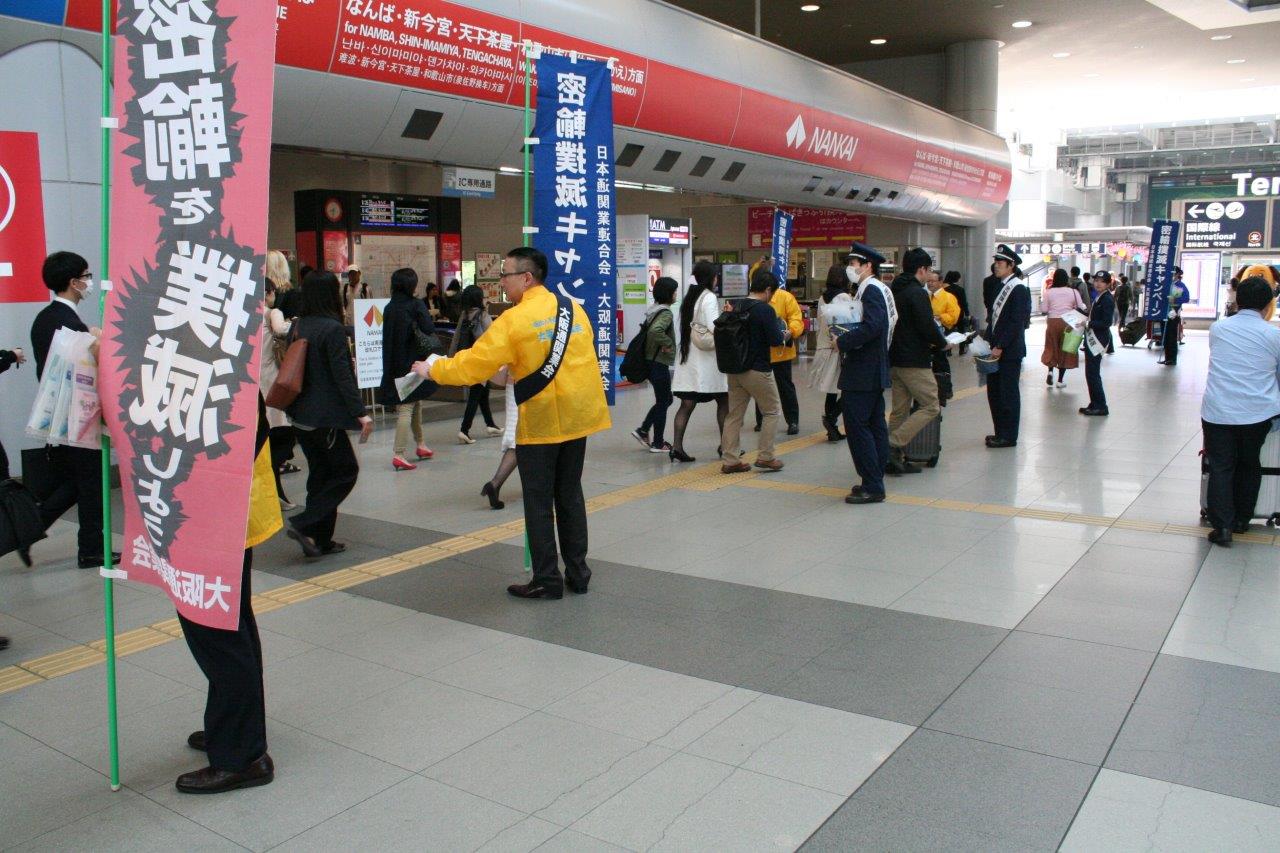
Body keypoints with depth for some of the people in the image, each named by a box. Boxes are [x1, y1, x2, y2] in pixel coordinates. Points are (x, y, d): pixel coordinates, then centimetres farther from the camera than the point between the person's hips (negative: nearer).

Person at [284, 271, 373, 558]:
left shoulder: (298, 326, 9)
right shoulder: (332, 328, -15)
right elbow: (342, 376, -19)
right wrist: (361, 413, -19)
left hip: (300, 415, 8)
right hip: (325, 416, -8)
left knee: (320, 474, 15)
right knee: (346, 470, 4)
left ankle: (319, 540, 17)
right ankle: (303, 524, -5)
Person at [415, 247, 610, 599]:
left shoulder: (514, 320, -13)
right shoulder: (574, 309, 5)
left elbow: (474, 363, -12)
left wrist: (433, 368, 4)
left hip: (540, 422, -6)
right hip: (577, 417, 6)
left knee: (539, 503, 6)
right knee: (570, 495, 16)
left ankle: (547, 580, 11)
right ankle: (577, 573, 22)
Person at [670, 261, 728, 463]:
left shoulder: (690, 296, 12)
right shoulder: (709, 297, -10)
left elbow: (686, 326, 10)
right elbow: (714, 326, -20)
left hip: (688, 356, 6)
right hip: (708, 358, -6)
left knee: (687, 404, 2)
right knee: (723, 401, 9)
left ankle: (677, 446, -6)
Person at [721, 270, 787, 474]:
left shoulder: (736, 307, 6)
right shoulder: (766, 310, -14)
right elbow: (775, 340, -16)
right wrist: (783, 335, 3)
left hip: (735, 369, 6)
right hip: (758, 370, -6)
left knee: (734, 414, 10)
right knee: (771, 411, 10)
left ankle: (730, 460, 11)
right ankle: (765, 457, 9)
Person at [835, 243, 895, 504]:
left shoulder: (871, 289, -14)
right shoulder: (878, 289, 17)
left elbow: (872, 326, -27)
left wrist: (843, 342, -18)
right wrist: (846, 337, 7)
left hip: (862, 373, -11)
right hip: (874, 371, 11)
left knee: (857, 426, -9)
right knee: (875, 424, 12)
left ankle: (871, 486, -7)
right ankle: (875, 481, 18)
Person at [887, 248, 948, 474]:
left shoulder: (894, 292, 13)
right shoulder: (917, 293, -13)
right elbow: (927, 326, -18)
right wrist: (942, 343, 0)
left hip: (895, 360, 9)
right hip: (915, 362, -9)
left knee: (900, 410, 11)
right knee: (931, 406, -3)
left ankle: (895, 459, 13)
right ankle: (895, 444, -12)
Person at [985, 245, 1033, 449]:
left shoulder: (1019, 289, -12)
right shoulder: (1001, 287, 14)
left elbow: (1016, 322, -18)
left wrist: (1000, 347, -19)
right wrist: (989, 343, 9)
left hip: (1010, 351, -9)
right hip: (996, 349, 9)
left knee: (1008, 393, -2)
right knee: (994, 392, 13)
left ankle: (1008, 436, 6)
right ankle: (1000, 432, 23)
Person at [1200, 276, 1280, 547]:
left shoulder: (1217, 329, 4)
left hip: (1217, 411, 0)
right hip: (1258, 413, 0)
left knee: (1220, 467, 5)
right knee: (1249, 465, 18)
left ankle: (1222, 526, -3)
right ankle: (1241, 520, 27)